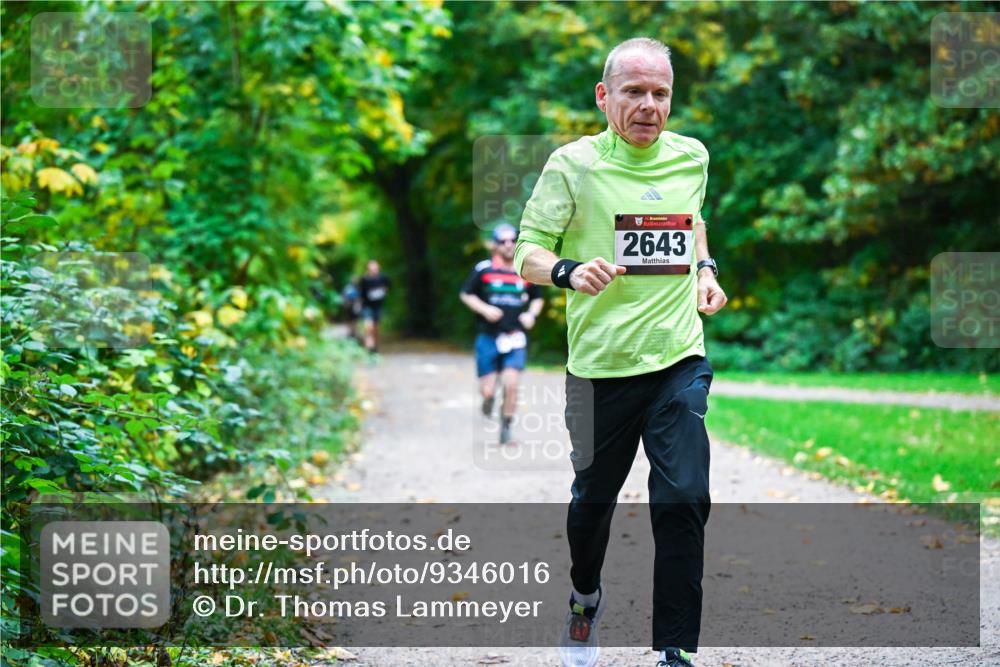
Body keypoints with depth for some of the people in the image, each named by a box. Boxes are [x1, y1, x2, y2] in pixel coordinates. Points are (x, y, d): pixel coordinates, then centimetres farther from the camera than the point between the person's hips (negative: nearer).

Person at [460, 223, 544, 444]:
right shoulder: (483, 269, -3)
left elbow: (538, 298, 18)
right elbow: (466, 294, 4)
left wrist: (532, 314, -1)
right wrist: (484, 309, -11)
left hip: (515, 338, 1)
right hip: (488, 337, -1)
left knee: (511, 384, -14)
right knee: (487, 390, -2)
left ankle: (506, 424, 7)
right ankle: (488, 397, 35)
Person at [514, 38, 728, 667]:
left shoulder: (692, 157, 7)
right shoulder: (574, 164, -6)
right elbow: (528, 254, -6)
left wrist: (705, 270, 12)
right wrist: (569, 271, -26)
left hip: (680, 360, 2)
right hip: (601, 363, -2)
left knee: (684, 501, -9)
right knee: (593, 497, 14)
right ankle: (586, 597, 44)